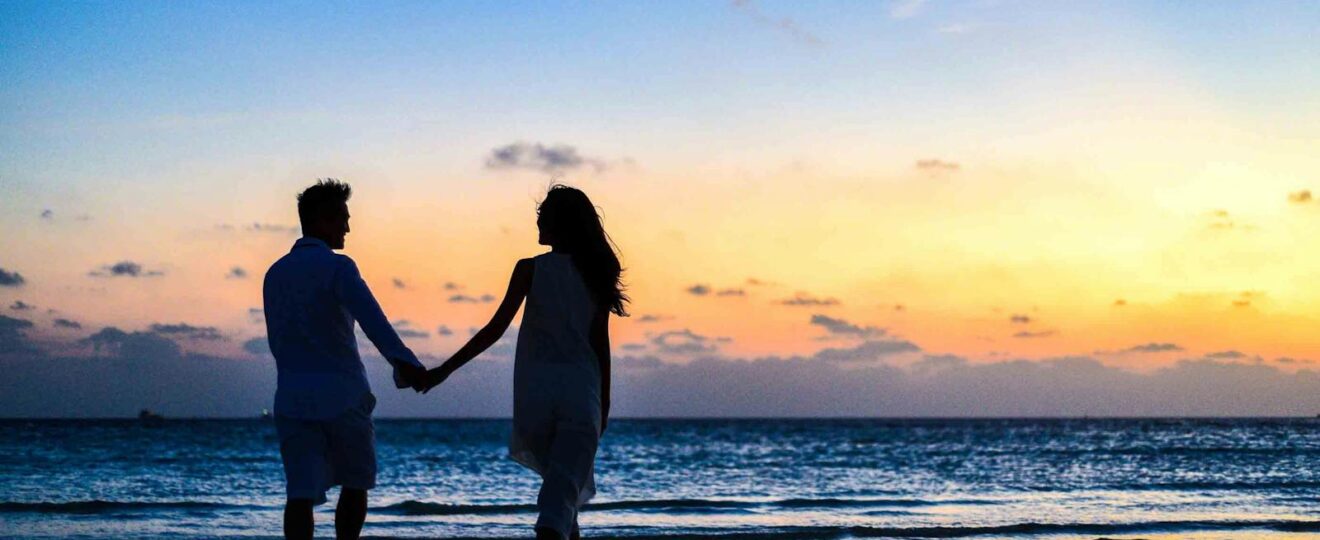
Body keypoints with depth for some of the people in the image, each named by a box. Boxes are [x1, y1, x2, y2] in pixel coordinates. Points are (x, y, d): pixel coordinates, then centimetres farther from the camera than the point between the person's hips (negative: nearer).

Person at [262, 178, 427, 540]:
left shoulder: (275, 274, 13)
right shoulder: (337, 267, -7)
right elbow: (371, 318, -25)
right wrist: (404, 362, -37)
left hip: (292, 398, 4)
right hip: (342, 395, -4)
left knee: (301, 493, -4)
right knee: (355, 484, 15)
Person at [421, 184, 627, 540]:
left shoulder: (530, 269, -3)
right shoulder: (595, 274, 4)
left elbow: (495, 329, -7)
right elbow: (601, 344, 5)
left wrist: (445, 369, -2)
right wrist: (603, 402, 14)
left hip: (536, 389, 0)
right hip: (581, 391, 0)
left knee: (559, 475, 22)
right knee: (566, 484, -4)